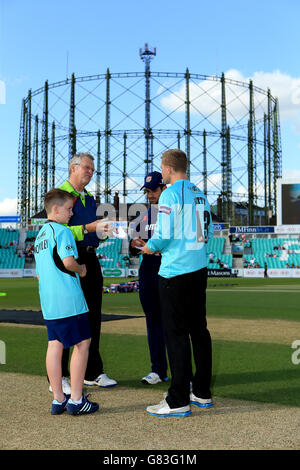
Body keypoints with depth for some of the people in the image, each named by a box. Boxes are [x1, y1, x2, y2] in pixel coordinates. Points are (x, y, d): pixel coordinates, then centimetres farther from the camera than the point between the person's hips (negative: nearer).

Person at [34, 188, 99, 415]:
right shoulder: (62, 231, -9)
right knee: (82, 343, 0)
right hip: (68, 299, -9)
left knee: (55, 345, 9)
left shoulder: (40, 235, 19)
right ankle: (76, 400, 2)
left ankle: (58, 400, 13)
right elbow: (68, 261, -24)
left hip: (48, 301, 9)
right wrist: (80, 269, -4)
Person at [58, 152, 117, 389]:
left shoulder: (90, 198, 19)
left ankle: (93, 372, 22)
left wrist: (103, 229, 6)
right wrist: (88, 228, -22)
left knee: (93, 315, 11)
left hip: (90, 260, 8)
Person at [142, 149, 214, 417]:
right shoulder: (200, 195, 12)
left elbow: (164, 234, -16)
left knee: (176, 334, -4)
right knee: (199, 329, 14)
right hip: (199, 269, 8)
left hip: (175, 272, -8)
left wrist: (150, 246, 3)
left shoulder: (170, 194, -11)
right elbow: (209, 233, 15)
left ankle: (179, 401, -1)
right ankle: (202, 392, 23)